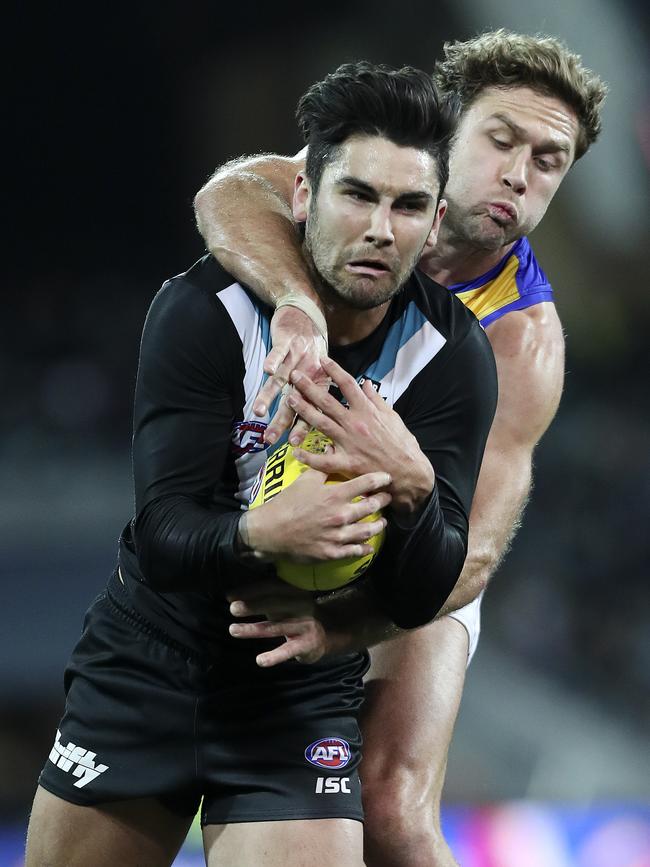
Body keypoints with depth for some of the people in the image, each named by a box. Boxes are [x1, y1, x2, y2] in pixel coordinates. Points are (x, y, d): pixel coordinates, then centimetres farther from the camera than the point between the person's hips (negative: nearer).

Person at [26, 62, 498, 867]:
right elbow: (162, 536, -24)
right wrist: (262, 533, -45)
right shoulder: (203, 309, -16)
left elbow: (418, 602, -15)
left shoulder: (453, 355, -12)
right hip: (147, 661, 0)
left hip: (302, 692, 0)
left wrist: (409, 487, -36)